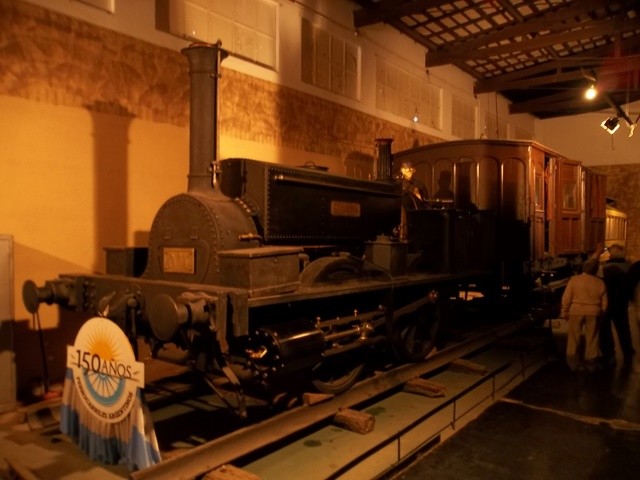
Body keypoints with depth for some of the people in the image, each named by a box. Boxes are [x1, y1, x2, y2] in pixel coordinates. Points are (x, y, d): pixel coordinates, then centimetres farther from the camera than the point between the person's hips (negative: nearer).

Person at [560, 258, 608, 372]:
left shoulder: (574, 279, -8)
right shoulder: (600, 282, -3)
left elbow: (566, 298, -7)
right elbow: (604, 302, 3)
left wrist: (564, 312, 1)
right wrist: (601, 314, 16)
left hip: (576, 311, -1)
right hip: (593, 312, 1)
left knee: (574, 338, 9)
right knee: (592, 338, 12)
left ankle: (573, 362, 16)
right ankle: (591, 363, 19)